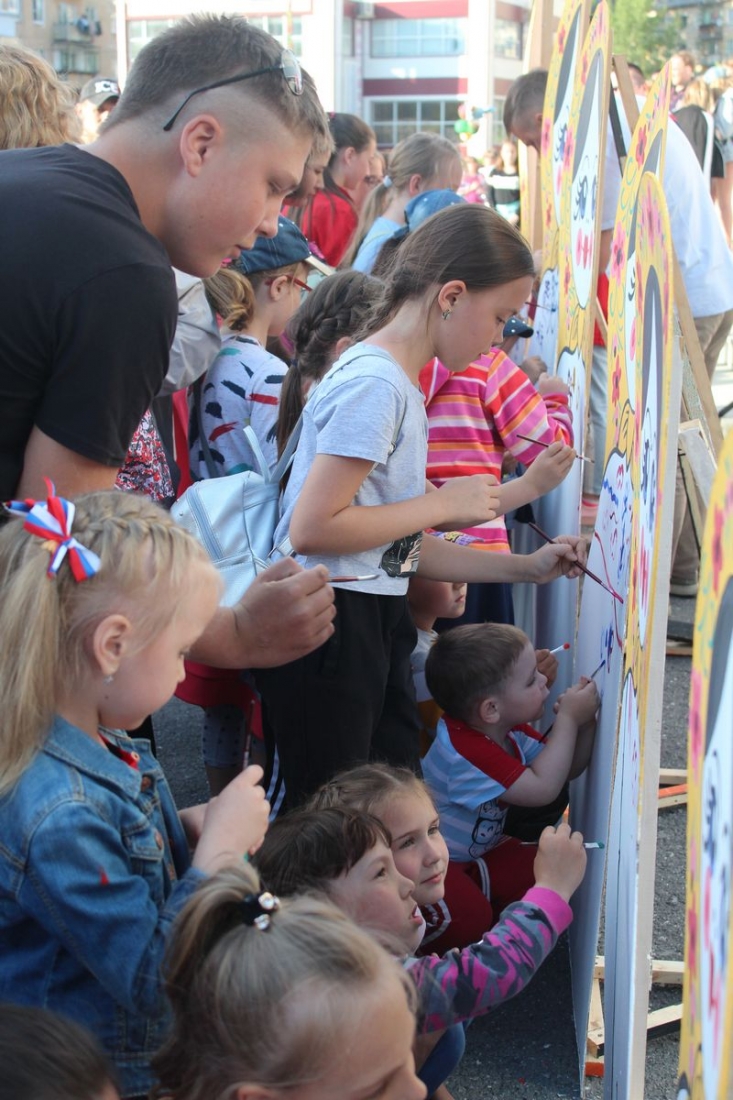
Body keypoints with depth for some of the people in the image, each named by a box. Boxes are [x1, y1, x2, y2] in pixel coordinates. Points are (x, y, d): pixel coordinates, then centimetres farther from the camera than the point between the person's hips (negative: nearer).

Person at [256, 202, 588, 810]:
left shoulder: (399, 382, 13)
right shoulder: (374, 382, -16)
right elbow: (313, 528, -23)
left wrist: (525, 567, 14)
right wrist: (444, 503, -14)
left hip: (375, 621, 10)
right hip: (330, 620, -10)